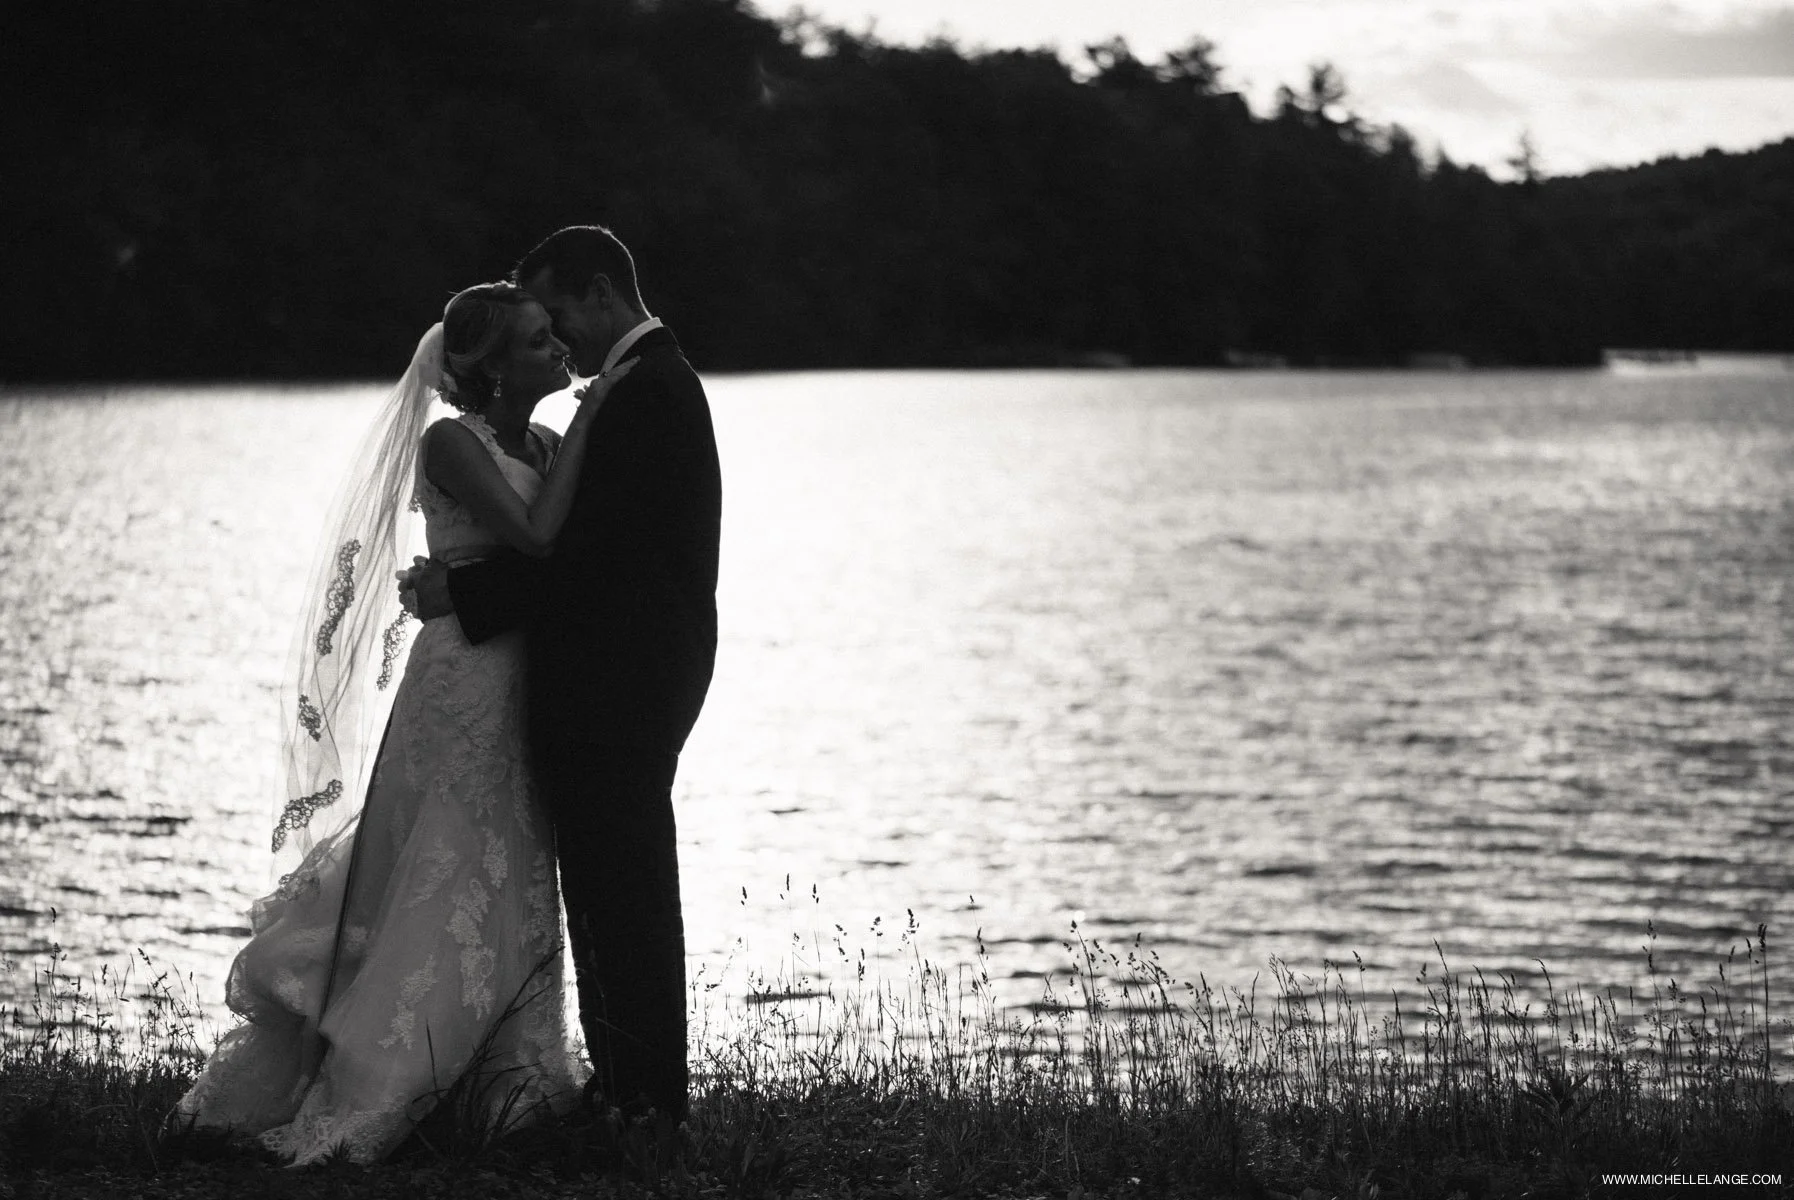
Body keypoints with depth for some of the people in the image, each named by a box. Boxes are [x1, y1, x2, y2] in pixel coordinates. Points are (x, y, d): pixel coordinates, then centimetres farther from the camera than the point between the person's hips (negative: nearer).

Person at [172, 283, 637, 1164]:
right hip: (465, 679, -8)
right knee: (435, 892, -5)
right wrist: (587, 421, -18)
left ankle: (510, 1090, 15)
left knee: (514, 890, 9)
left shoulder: (547, 446, 10)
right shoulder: (450, 443, -12)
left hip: (525, 688, 8)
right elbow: (535, 534, -24)